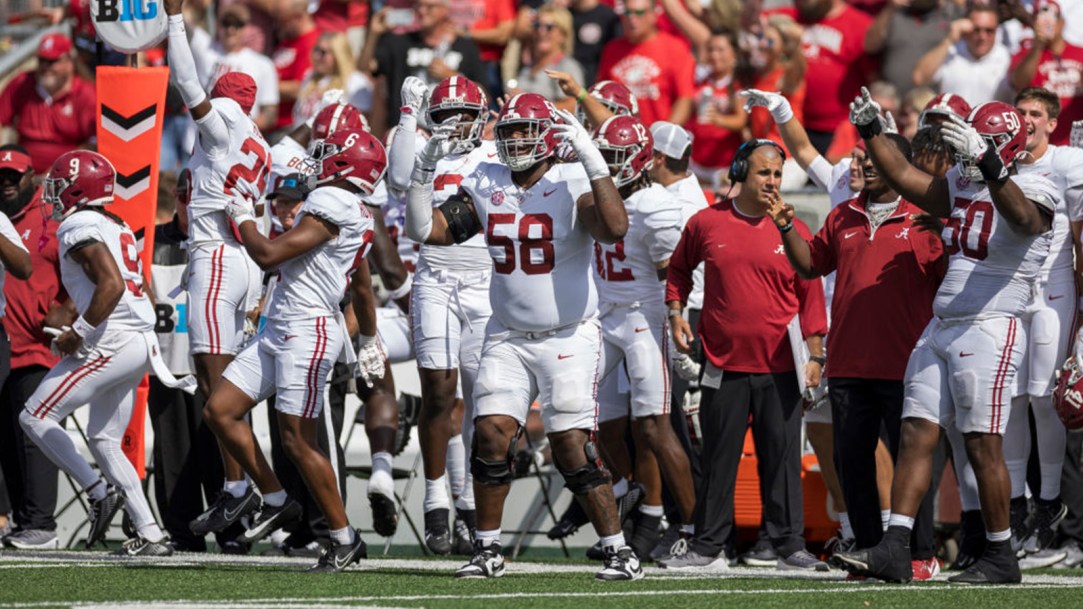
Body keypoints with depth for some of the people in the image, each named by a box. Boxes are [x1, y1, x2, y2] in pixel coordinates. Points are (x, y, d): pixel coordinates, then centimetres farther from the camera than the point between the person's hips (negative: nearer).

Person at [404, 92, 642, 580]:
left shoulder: (572, 184, -12)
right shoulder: (485, 186, 3)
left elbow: (615, 229, -31)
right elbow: (425, 229, 3)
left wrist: (591, 159, -34)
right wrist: (426, 166, -8)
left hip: (569, 337, -4)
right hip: (508, 336, 4)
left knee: (572, 449, -8)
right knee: (491, 434, -7)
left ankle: (618, 551, 2)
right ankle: (487, 549, 5)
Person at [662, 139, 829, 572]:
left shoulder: (793, 231, 0)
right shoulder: (707, 223, 2)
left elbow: (811, 296, 4)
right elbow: (679, 269, 19)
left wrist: (815, 356, 0)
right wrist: (676, 314, 8)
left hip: (779, 369, -1)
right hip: (724, 364, 1)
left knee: (782, 459, 2)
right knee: (718, 459, 5)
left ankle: (790, 545, 7)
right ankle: (708, 548, 11)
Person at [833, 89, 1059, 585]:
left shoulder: (1034, 191, -8)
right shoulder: (962, 186, 15)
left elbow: (1021, 217, -31)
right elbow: (906, 179, 23)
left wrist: (987, 163, -44)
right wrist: (871, 131, 13)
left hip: (989, 329, -8)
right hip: (939, 328, 8)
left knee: (983, 447, -5)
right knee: (916, 436, 1)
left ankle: (1001, 557, 4)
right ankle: (894, 549, -2)